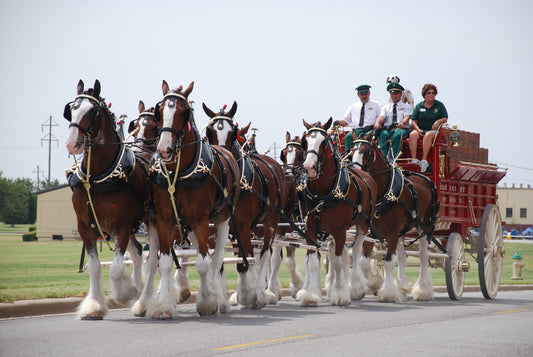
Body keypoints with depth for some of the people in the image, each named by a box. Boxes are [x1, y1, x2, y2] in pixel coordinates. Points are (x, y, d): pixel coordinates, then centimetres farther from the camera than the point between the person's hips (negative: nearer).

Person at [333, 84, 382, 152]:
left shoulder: (377, 105, 15)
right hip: (356, 130, 3)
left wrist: (373, 126, -15)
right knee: (348, 136, -28)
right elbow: (346, 120, 22)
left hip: (370, 130, -3)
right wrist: (338, 122, -1)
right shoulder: (353, 107, 25)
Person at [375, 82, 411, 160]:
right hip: (387, 129, 2)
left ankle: (393, 159, -48)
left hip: (401, 129, -2)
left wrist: (403, 123, -30)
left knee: (397, 135, -38)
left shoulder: (407, 107, 17)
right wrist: (377, 123, -20)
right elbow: (381, 117, 6)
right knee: (383, 135, -34)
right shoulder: (385, 107, 25)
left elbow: (407, 117, -4)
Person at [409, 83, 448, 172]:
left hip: (433, 130, -2)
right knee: (413, 135, -32)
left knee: (428, 135, -38)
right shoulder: (419, 106, 14)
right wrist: (418, 129, -10)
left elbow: (445, 118, 7)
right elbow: (414, 121, 9)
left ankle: (424, 161, -41)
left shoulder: (439, 105, 12)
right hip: (420, 130, 2)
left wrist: (439, 121, -15)